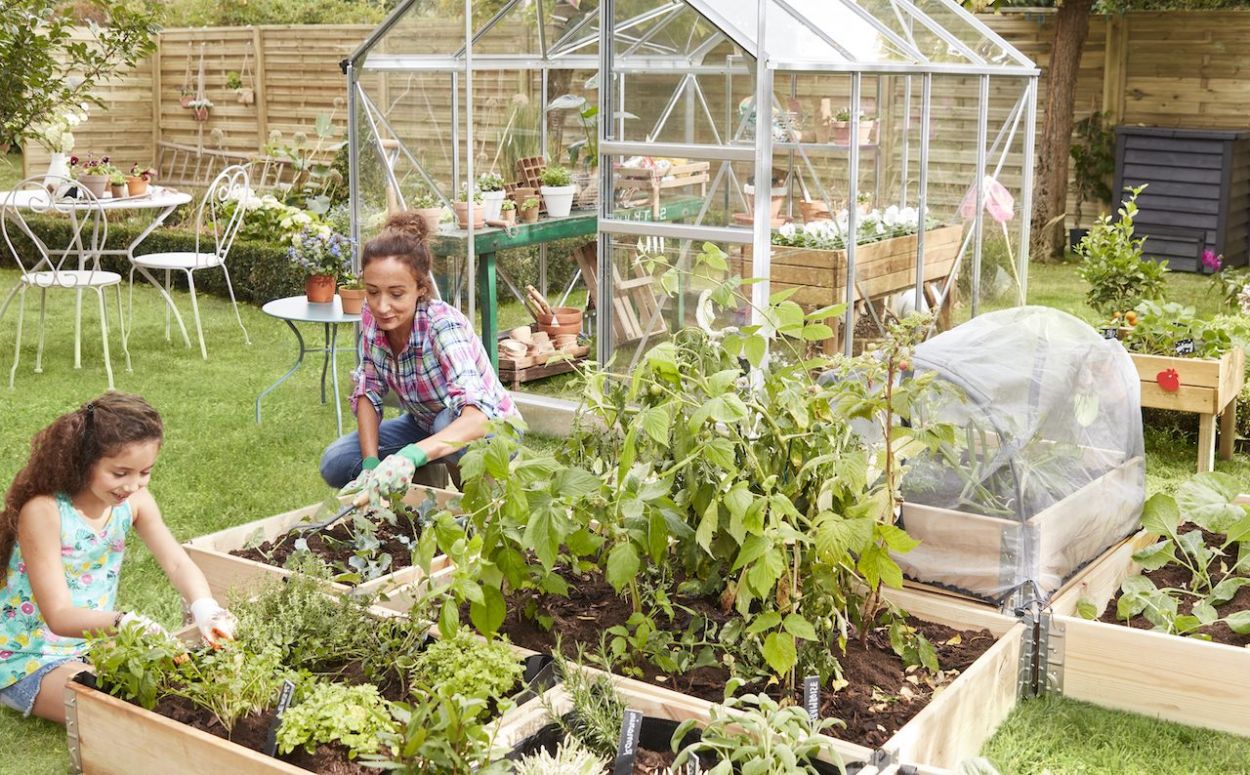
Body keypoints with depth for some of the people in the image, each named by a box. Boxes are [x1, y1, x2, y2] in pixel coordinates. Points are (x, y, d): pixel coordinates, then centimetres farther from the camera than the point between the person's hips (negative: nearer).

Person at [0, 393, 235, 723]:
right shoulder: (43, 511, -25)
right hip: (29, 660, -6)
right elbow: (59, 616, -27)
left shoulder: (134, 500, -6)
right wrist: (123, 622, -47)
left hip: (95, 643, 6)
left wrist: (205, 608, -34)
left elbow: (178, 563, -11)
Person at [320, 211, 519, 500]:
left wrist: (412, 455, -63)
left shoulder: (443, 326, -33)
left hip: (490, 431, -5)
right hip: (426, 425, 5)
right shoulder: (371, 317, -16)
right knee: (335, 464, -11)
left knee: (448, 422, -37)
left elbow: (478, 417, -47)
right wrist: (372, 465, -21)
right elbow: (368, 393, -6)